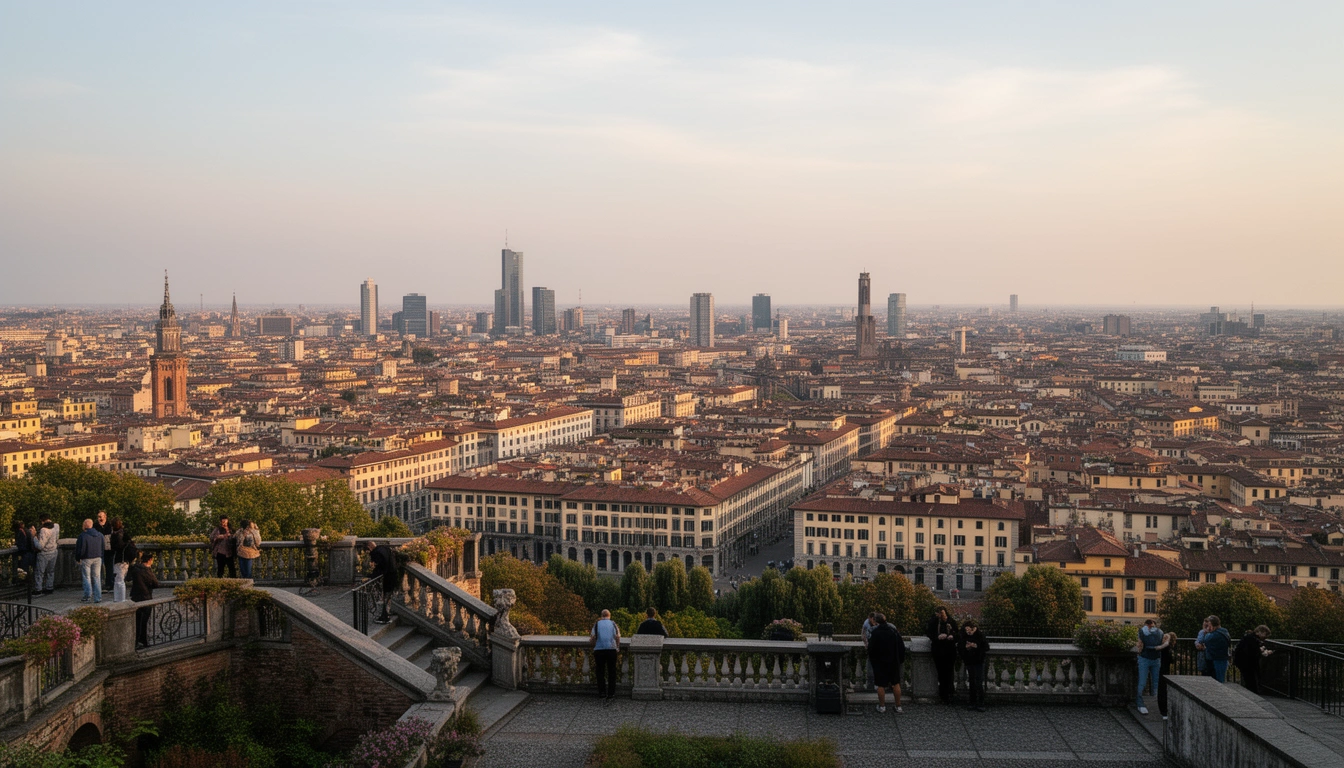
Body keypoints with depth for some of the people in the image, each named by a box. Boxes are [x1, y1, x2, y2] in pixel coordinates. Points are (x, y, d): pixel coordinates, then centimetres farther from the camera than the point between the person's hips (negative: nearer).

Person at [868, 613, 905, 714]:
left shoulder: (875, 633, -13)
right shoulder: (894, 631, 0)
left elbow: (871, 649, -12)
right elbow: (902, 647, 5)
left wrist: (872, 660, 3)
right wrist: (900, 660, 14)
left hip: (880, 663, -4)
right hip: (894, 662, 4)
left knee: (881, 685, 6)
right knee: (896, 684, 13)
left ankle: (882, 706, 12)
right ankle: (898, 706, 16)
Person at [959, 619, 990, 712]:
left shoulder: (980, 635, -9)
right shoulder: (964, 637, 0)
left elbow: (986, 648, -9)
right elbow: (959, 648, 5)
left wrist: (976, 646, -22)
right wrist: (965, 647, -15)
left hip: (979, 662, -3)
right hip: (969, 662, 3)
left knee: (979, 684, -7)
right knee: (972, 683, 9)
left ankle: (981, 704, -3)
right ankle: (973, 703, 15)